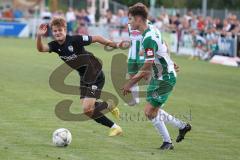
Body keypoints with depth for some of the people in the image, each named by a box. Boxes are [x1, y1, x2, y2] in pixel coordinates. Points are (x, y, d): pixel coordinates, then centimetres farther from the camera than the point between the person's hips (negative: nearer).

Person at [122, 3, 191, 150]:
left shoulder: (149, 39, -26)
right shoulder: (152, 30, 3)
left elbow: (147, 68, -26)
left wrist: (130, 84, -21)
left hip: (165, 79, -9)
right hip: (159, 76, 9)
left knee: (149, 111, -7)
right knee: (154, 110, 14)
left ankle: (167, 142, 5)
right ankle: (183, 126, 27)